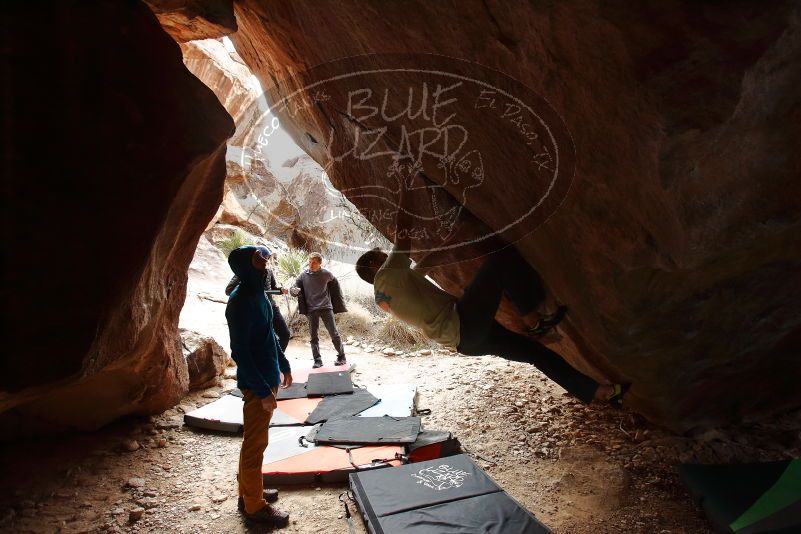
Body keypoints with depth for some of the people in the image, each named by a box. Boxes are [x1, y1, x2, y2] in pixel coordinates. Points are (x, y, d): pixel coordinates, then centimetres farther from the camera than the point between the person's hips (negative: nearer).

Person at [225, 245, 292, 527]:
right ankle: (254, 505, 19)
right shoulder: (241, 302, -22)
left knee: (255, 440, 20)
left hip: (267, 377, 9)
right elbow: (240, 352, -24)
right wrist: (263, 391, -22)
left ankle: (249, 491, 36)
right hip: (256, 383, -9)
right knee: (255, 444, 4)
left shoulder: (258, 294, 6)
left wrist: (283, 365, 20)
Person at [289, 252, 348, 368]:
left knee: (334, 333, -1)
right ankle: (317, 360, 14)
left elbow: (335, 283, 16)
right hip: (311, 309, 1)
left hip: (326, 307, -1)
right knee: (314, 336, 5)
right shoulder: (304, 275, -1)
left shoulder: (326, 274, -2)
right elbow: (294, 288, 0)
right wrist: (293, 290, -26)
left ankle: (341, 357, 13)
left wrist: (339, 302, 17)